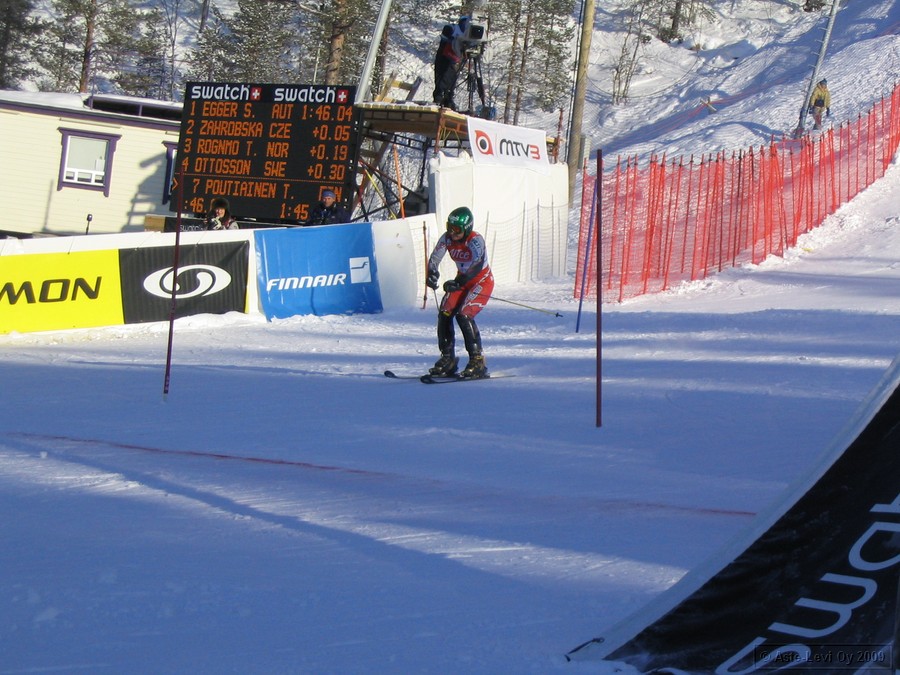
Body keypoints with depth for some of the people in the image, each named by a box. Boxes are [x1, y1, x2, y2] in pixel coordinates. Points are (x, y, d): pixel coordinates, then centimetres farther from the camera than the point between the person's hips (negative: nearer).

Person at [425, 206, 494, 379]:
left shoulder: (475, 240, -27)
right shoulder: (447, 238, -10)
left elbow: (478, 265, -39)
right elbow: (434, 259, -10)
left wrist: (458, 283, -50)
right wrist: (431, 274, -32)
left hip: (482, 281, -6)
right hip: (462, 280, 6)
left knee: (464, 315, -23)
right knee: (444, 313, -8)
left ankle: (477, 361, -16)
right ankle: (447, 359, 3)